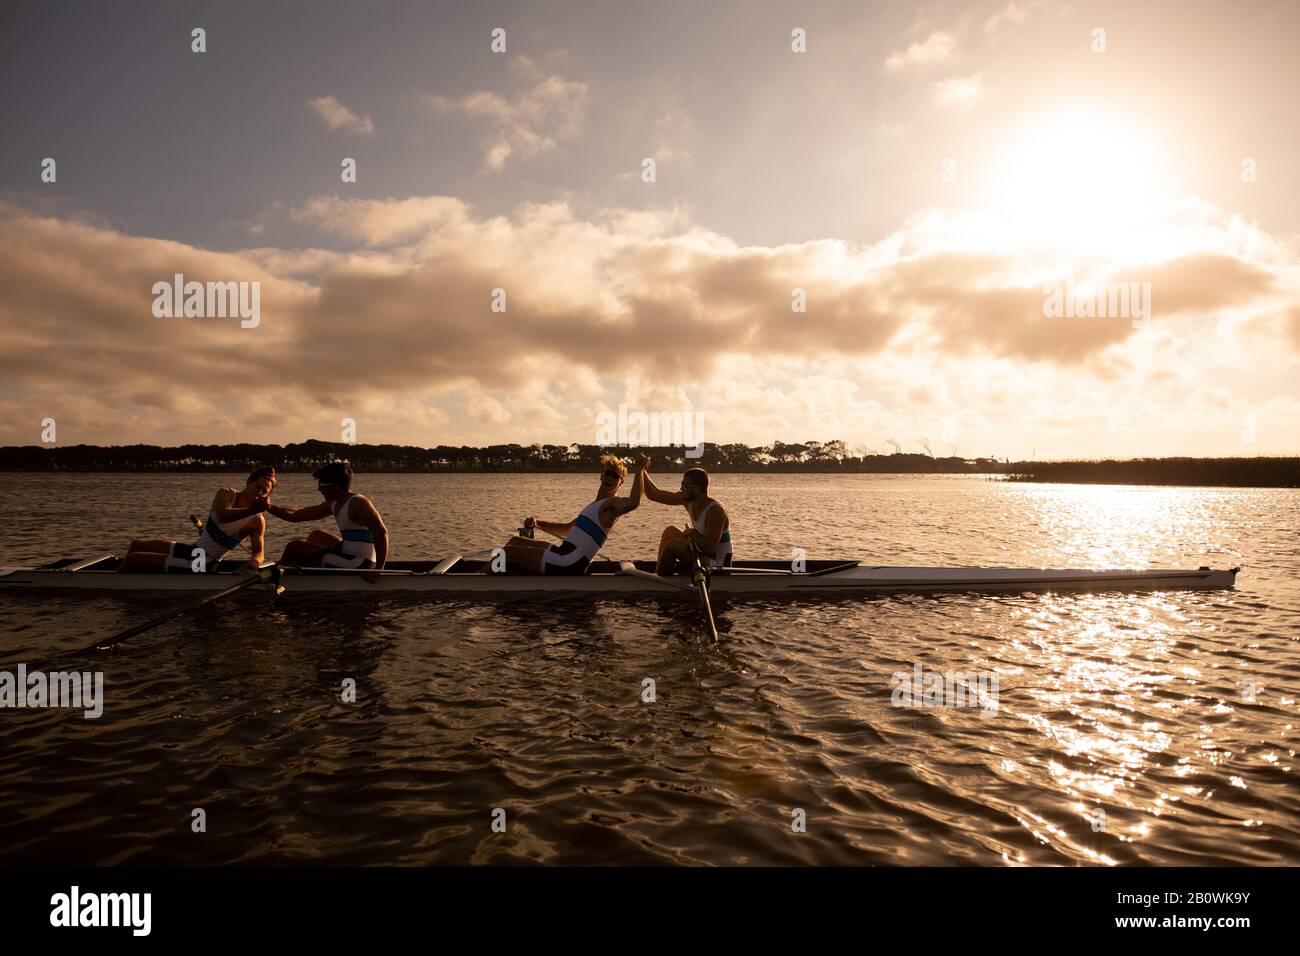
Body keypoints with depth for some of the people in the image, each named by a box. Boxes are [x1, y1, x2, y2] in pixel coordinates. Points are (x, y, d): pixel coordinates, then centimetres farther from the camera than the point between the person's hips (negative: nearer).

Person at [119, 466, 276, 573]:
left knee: (132, 559, -4)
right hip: (193, 550, 6)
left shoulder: (257, 521, -14)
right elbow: (222, 516, -25)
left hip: (201, 566, -6)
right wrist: (251, 510, -43)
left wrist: (254, 561, -44)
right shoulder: (226, 494, -4)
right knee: (136, 544, 20)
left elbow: (259, 553, -19)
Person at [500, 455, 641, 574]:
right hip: (564, 559, 10)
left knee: (505, 554, -7)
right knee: (515, 542, 26)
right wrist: (537, 523, 17)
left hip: (568, 567, -10)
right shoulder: (597, 505, 21)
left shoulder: (614, 504, -9)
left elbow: (633, 503, -35)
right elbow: (568, 529, 29)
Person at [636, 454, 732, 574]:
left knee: (673, 546, -20)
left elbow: (710, 547, -31)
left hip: (718, 565, -9)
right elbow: (654, 495, 4)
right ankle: (658, 573, 5)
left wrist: (692, 534, -15)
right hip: (703, 556, 9)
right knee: (670, 531, 9)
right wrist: (643, 471, -6)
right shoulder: (688, 499, -2)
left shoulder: (715, 511, -26)